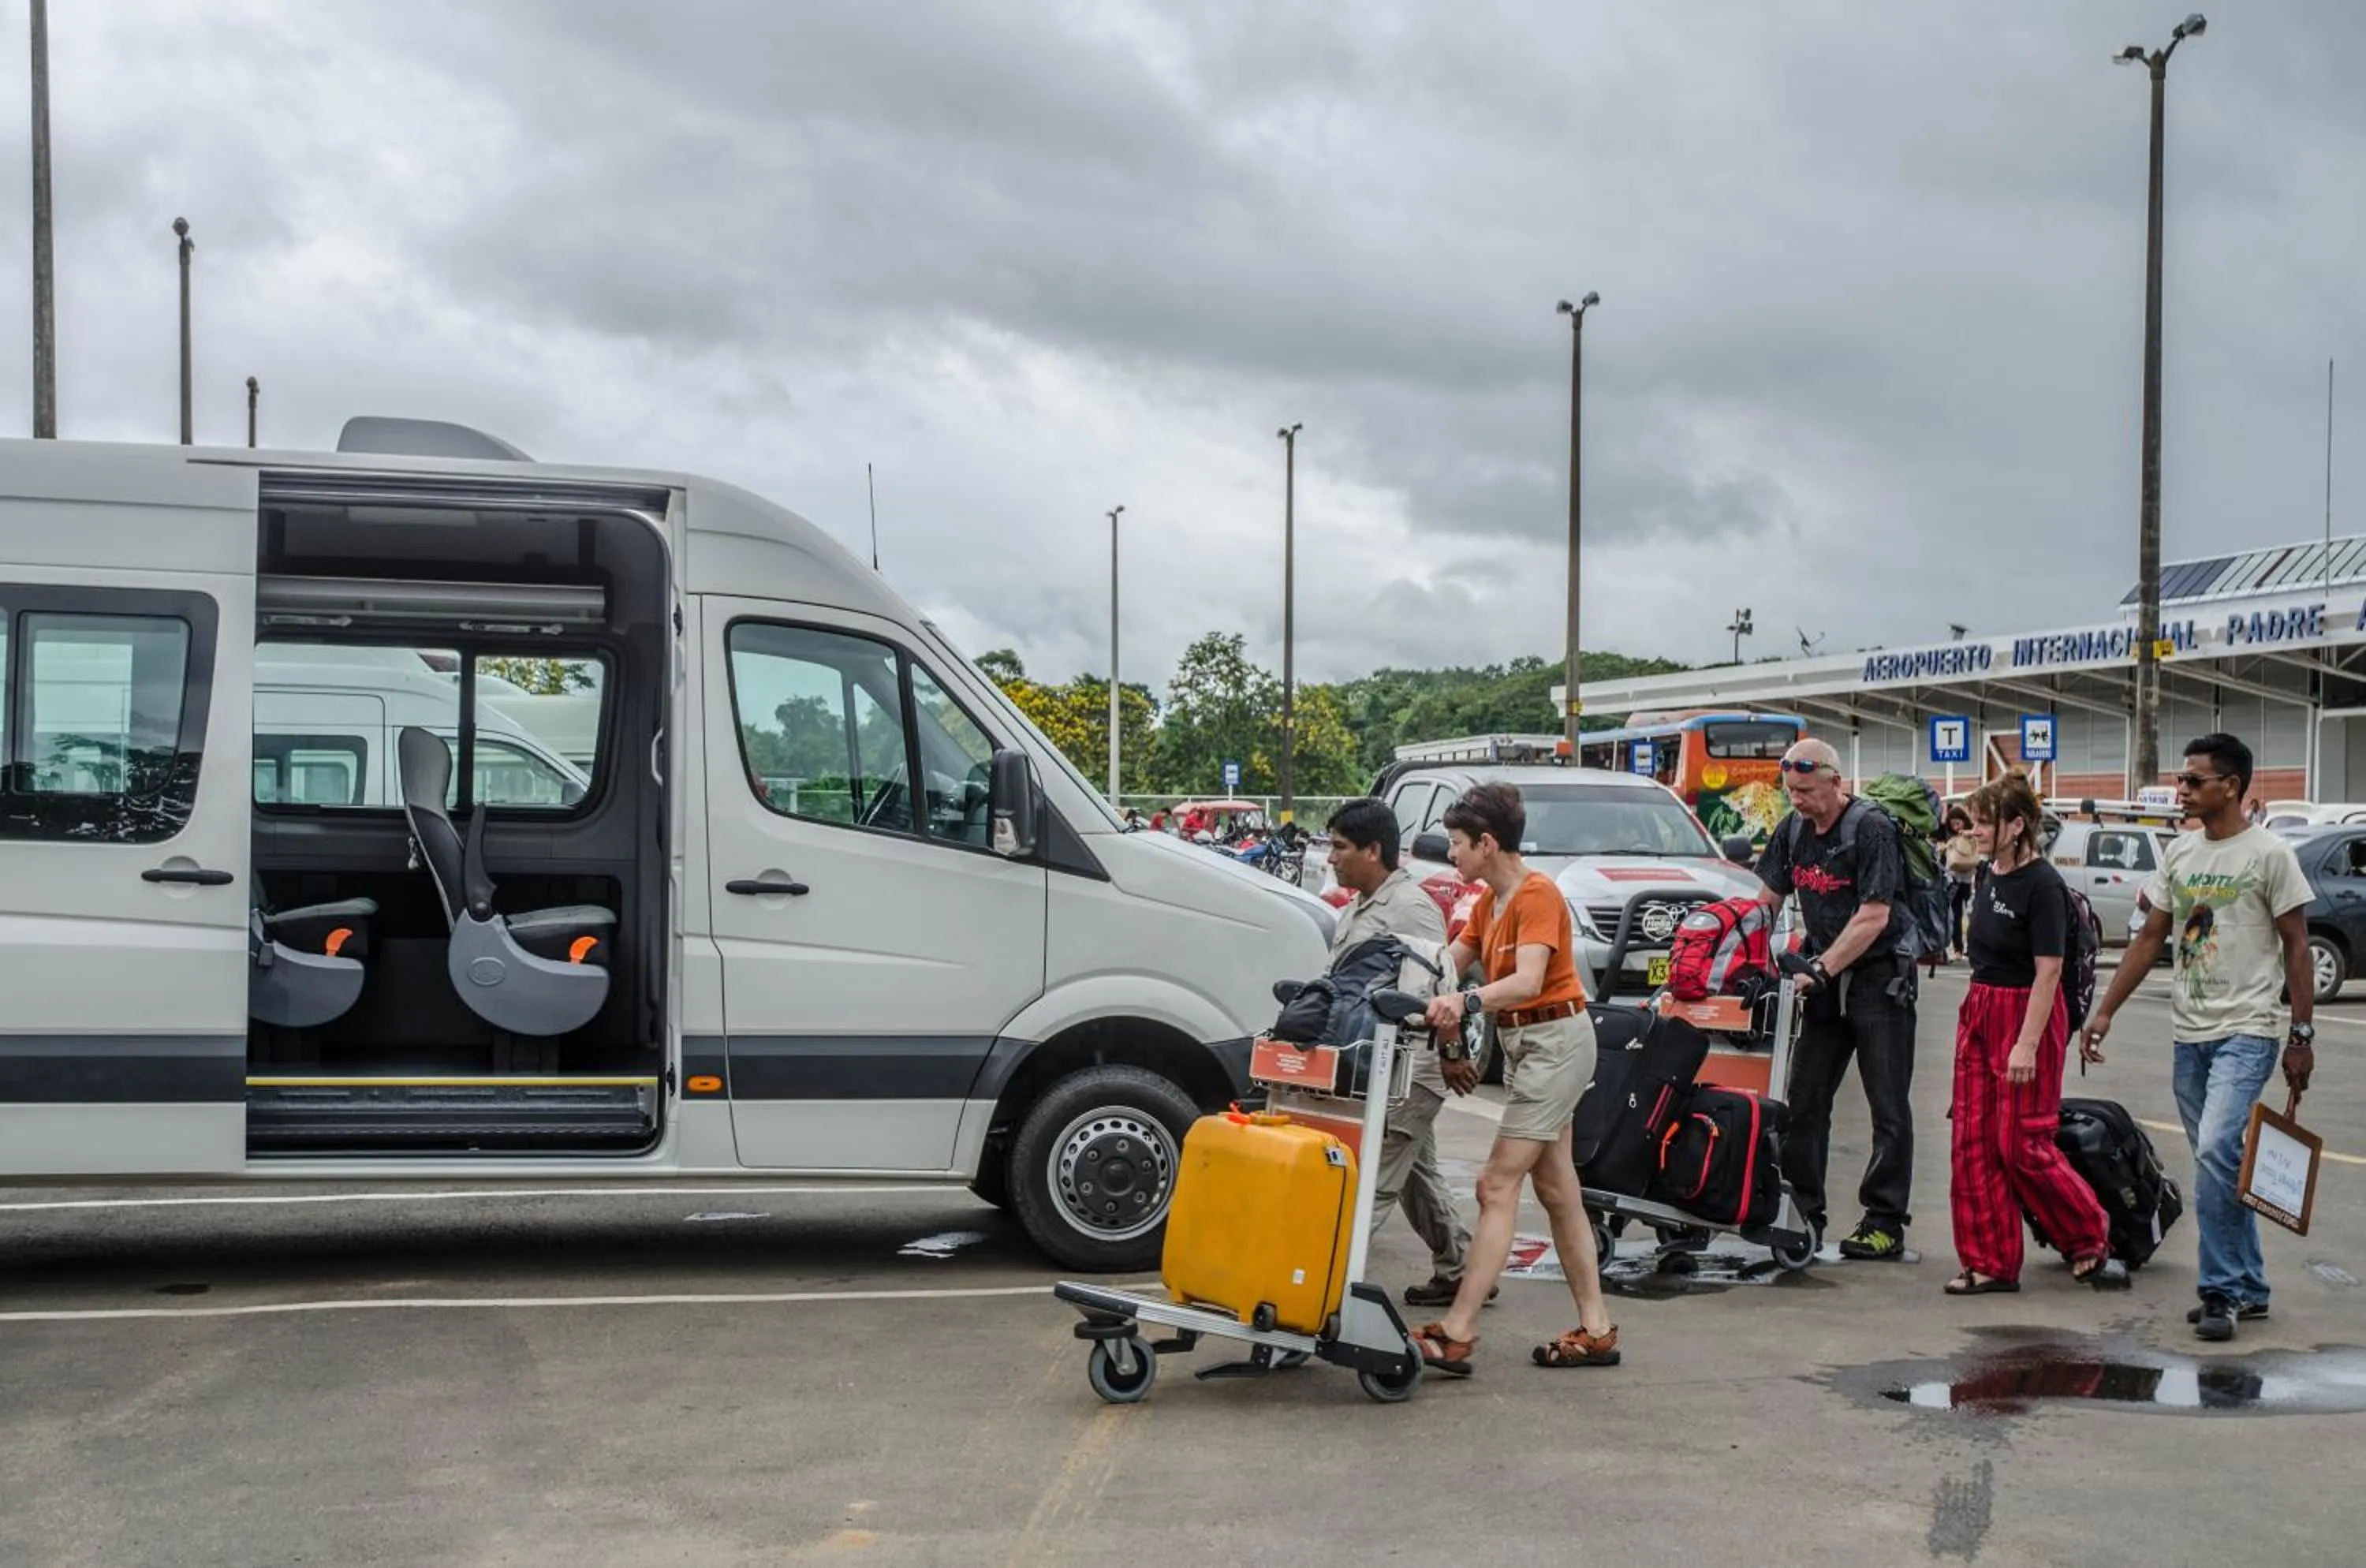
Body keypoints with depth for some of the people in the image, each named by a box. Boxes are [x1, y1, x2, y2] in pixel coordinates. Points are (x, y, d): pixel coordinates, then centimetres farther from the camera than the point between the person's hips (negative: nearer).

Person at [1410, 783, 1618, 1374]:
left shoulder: (1537, 895, -18)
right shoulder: (1489, 900, 11)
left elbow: (1527, 980, -31)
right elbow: (1451, 961, 15)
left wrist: (1467, 1002, -46)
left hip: (1555, 1042, -10)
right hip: (1522, 1044, 10)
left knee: (1498, 1185, -13)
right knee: (1556, 1188, 11)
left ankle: (1457, 1333, -14)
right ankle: (1596, 1328, 17)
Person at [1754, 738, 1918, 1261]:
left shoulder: (1871, 827, -15)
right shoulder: (1794, 830, 7)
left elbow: (1873, 916, -20)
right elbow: (1767, 899, 13)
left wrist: (1820, 968, -24)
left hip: (1880, 973, -7)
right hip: (1827, 979, 7)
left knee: (1888, 1105, -4)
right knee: (1804, 1098, 5)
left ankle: (1885, 1222, -2)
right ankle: (1801, 1212, 12)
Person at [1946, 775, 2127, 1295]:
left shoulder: (2042, 884, -17)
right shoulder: (1990, 874, 8)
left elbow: (2048, 971, -19)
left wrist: (2027, 1045, -23)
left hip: (2026, 1015, -9)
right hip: (1979, 1009, 9)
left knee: (2022, 1146, -3)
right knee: (1973, 1144, 6)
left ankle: (2091, 1237, 17)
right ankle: (1991, 1263, 13)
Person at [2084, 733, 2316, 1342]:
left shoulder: (2269, 854, -7)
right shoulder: (2179, 852, 10)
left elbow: (2296, 947, -5)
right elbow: (2151, 937, 14)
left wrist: (2303, 1035, -8)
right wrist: (2105, 1011, 10)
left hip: (2246, 1033, -6)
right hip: (2190, 1032, 7)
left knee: (2216, 1151, -19)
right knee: (2220, 1165, 11)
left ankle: (2221, 1289, -9)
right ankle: (2247, 1289, 22)